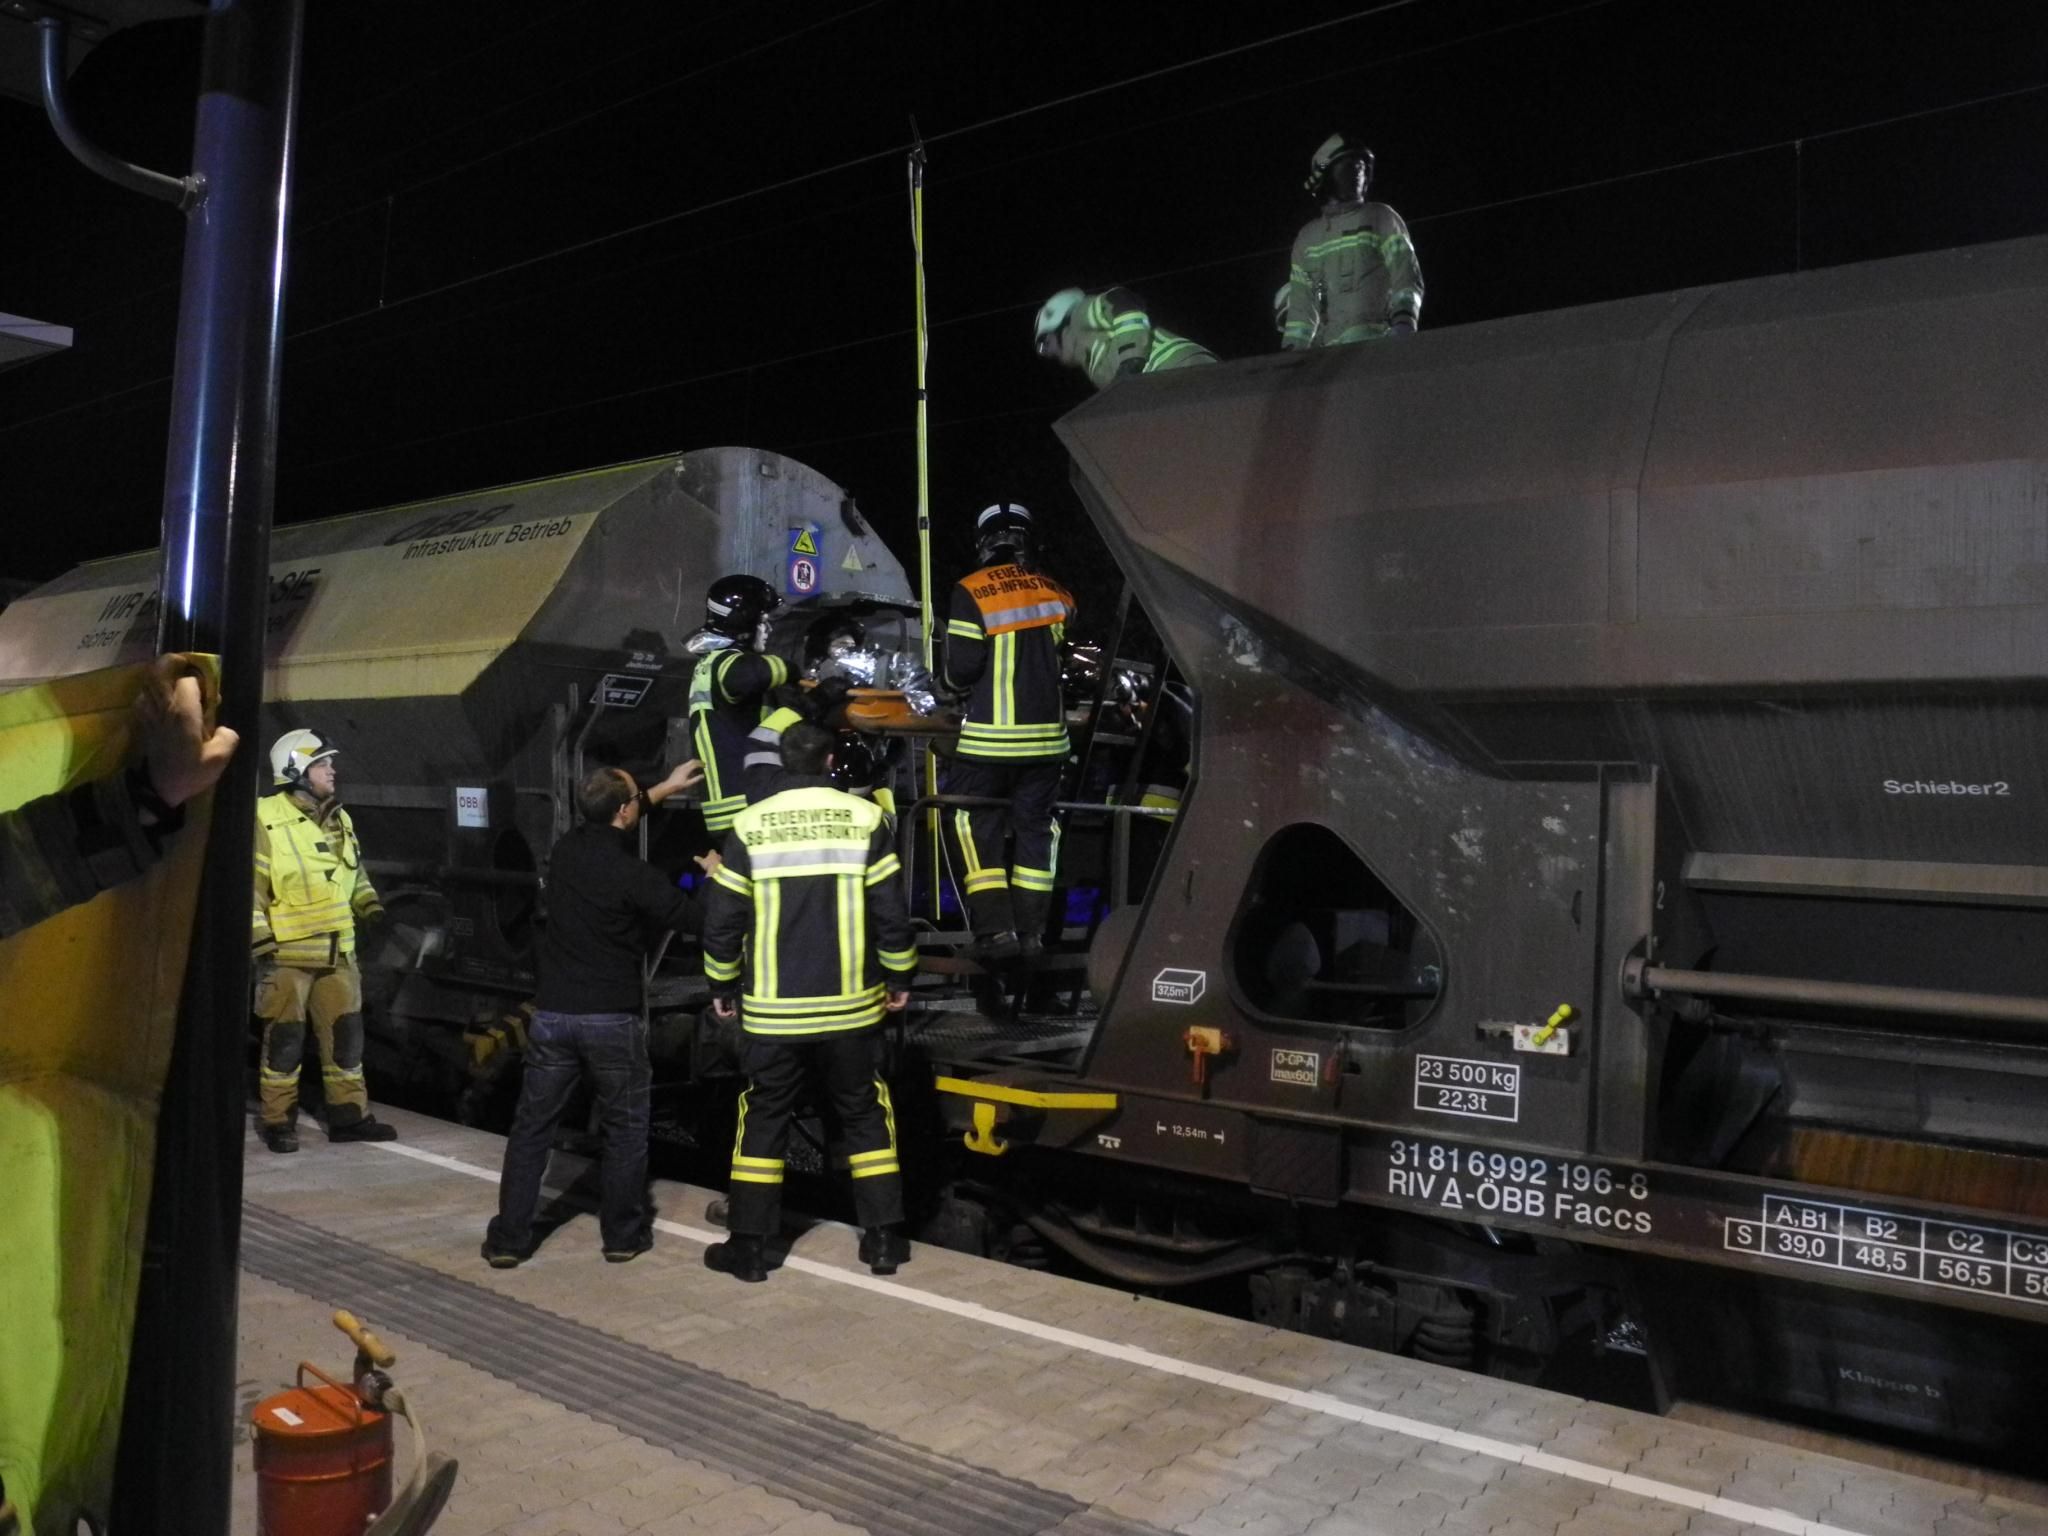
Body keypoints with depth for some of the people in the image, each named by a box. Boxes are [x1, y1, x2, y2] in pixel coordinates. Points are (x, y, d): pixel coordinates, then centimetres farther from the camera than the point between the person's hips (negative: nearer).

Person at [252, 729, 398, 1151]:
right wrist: (262, 945, -14)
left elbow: (355, 873, 24)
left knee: (346, 1033, 9)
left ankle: (349, 1115, 18)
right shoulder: (267, 820, -9)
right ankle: (278, 1121, 13)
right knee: (285, 1038, 1)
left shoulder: (339, 819, 12)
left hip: (337, 951, 6)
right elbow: (249, 887, -11)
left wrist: (370, 906, 8)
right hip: (287, 952, -6)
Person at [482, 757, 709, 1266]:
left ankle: (507, 1239, 14)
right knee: (625, 1129, 12)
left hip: (552, 1014, 4)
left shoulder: (566, 850, 1)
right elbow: (694, 919, -5)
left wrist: (663, 789, 30)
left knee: (531, 1127, 11)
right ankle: (623, 1234, 17)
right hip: (612, 1019, -4)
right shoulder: (634, 875, -16)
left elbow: (604, 821, 24)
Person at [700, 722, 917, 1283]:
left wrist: (723, 988, 12)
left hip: (772, 1010, 0)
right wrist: (900, 977, 9)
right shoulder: (864, 819, -4)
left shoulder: (751, 825, -4)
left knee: (763, 1120, 12)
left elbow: (722, 919, -1)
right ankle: (884, 1239, 16)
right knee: (865, 1117, 13)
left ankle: (748, 1245, 16)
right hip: (848, 1006, 0)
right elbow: (891, 911, -4)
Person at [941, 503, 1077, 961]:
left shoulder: (971, 593, -9)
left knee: (976, 826, 8)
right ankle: (1031, 929, 15)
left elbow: (962, 668, -13)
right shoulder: (1057, 593, 3)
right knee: (1035, 826, 13)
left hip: (989, 737, -4)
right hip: (1046, 735, 4)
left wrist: (956, 681, 9)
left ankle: (995, 927, 1)